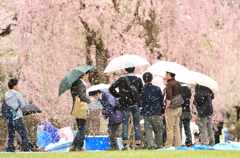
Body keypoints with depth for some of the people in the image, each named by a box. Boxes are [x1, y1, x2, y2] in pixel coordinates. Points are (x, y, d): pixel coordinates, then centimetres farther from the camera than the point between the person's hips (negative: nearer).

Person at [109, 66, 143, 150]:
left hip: (125, 105, -1)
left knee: (125, 124, 3)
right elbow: (141, 92, 1)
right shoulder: (138, 80, -1)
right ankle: (138, 144, 2)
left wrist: (118, 95, 6)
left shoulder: (122, 79, -5)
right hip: (136, 104, 1)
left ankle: (125, 143, -4)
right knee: (137, 124, 5)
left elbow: (111, 88, -3)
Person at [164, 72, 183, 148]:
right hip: (179, 108, 8)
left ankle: (168, 145, -4)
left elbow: (169, 96, -22)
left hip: (171, 109, -8)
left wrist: (167, 106, -16)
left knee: (169, 129, -5)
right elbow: (181, 95, 17)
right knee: (177, 128, 13)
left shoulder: (169, 84, -13)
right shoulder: (178, 84, 14)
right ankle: (178, 145, 14)